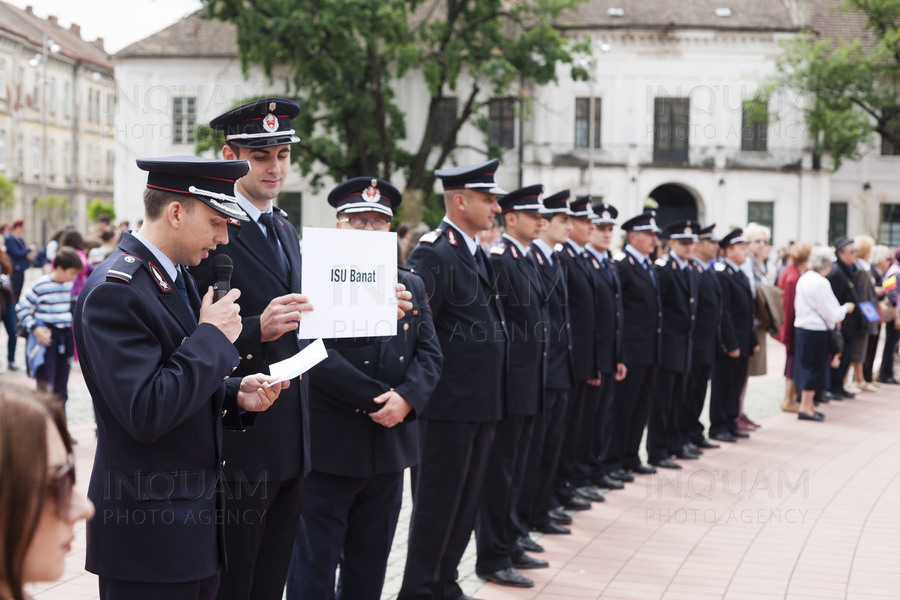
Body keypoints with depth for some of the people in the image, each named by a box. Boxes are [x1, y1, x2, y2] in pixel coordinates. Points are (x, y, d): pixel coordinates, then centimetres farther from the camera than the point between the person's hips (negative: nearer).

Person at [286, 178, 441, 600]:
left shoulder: (411, 285, 13)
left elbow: (429, 353, 7)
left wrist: (406, 399, -13)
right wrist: (377, 400, -17)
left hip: (390, 448, 6)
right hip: (329, 449, -6)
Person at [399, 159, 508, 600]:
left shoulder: (477, 254, 16)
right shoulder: (433, 253, -14)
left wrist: (494, 396, 18)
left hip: (481, 402, 9)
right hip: (449, 402, -9)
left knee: (466, 501, 15)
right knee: (436, 500, -1)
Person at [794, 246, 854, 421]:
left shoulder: (804, 278, 8)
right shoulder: (820, 282, -19)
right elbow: (831, 313, -16)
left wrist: (835, 316, 18)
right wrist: (845, 309, 3)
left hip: (802, 327, 9)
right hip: (816, 331, -9)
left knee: (805, 366, 15)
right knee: (815, 367, 0)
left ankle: (807, 404, 23)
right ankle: (806, 408, 4)